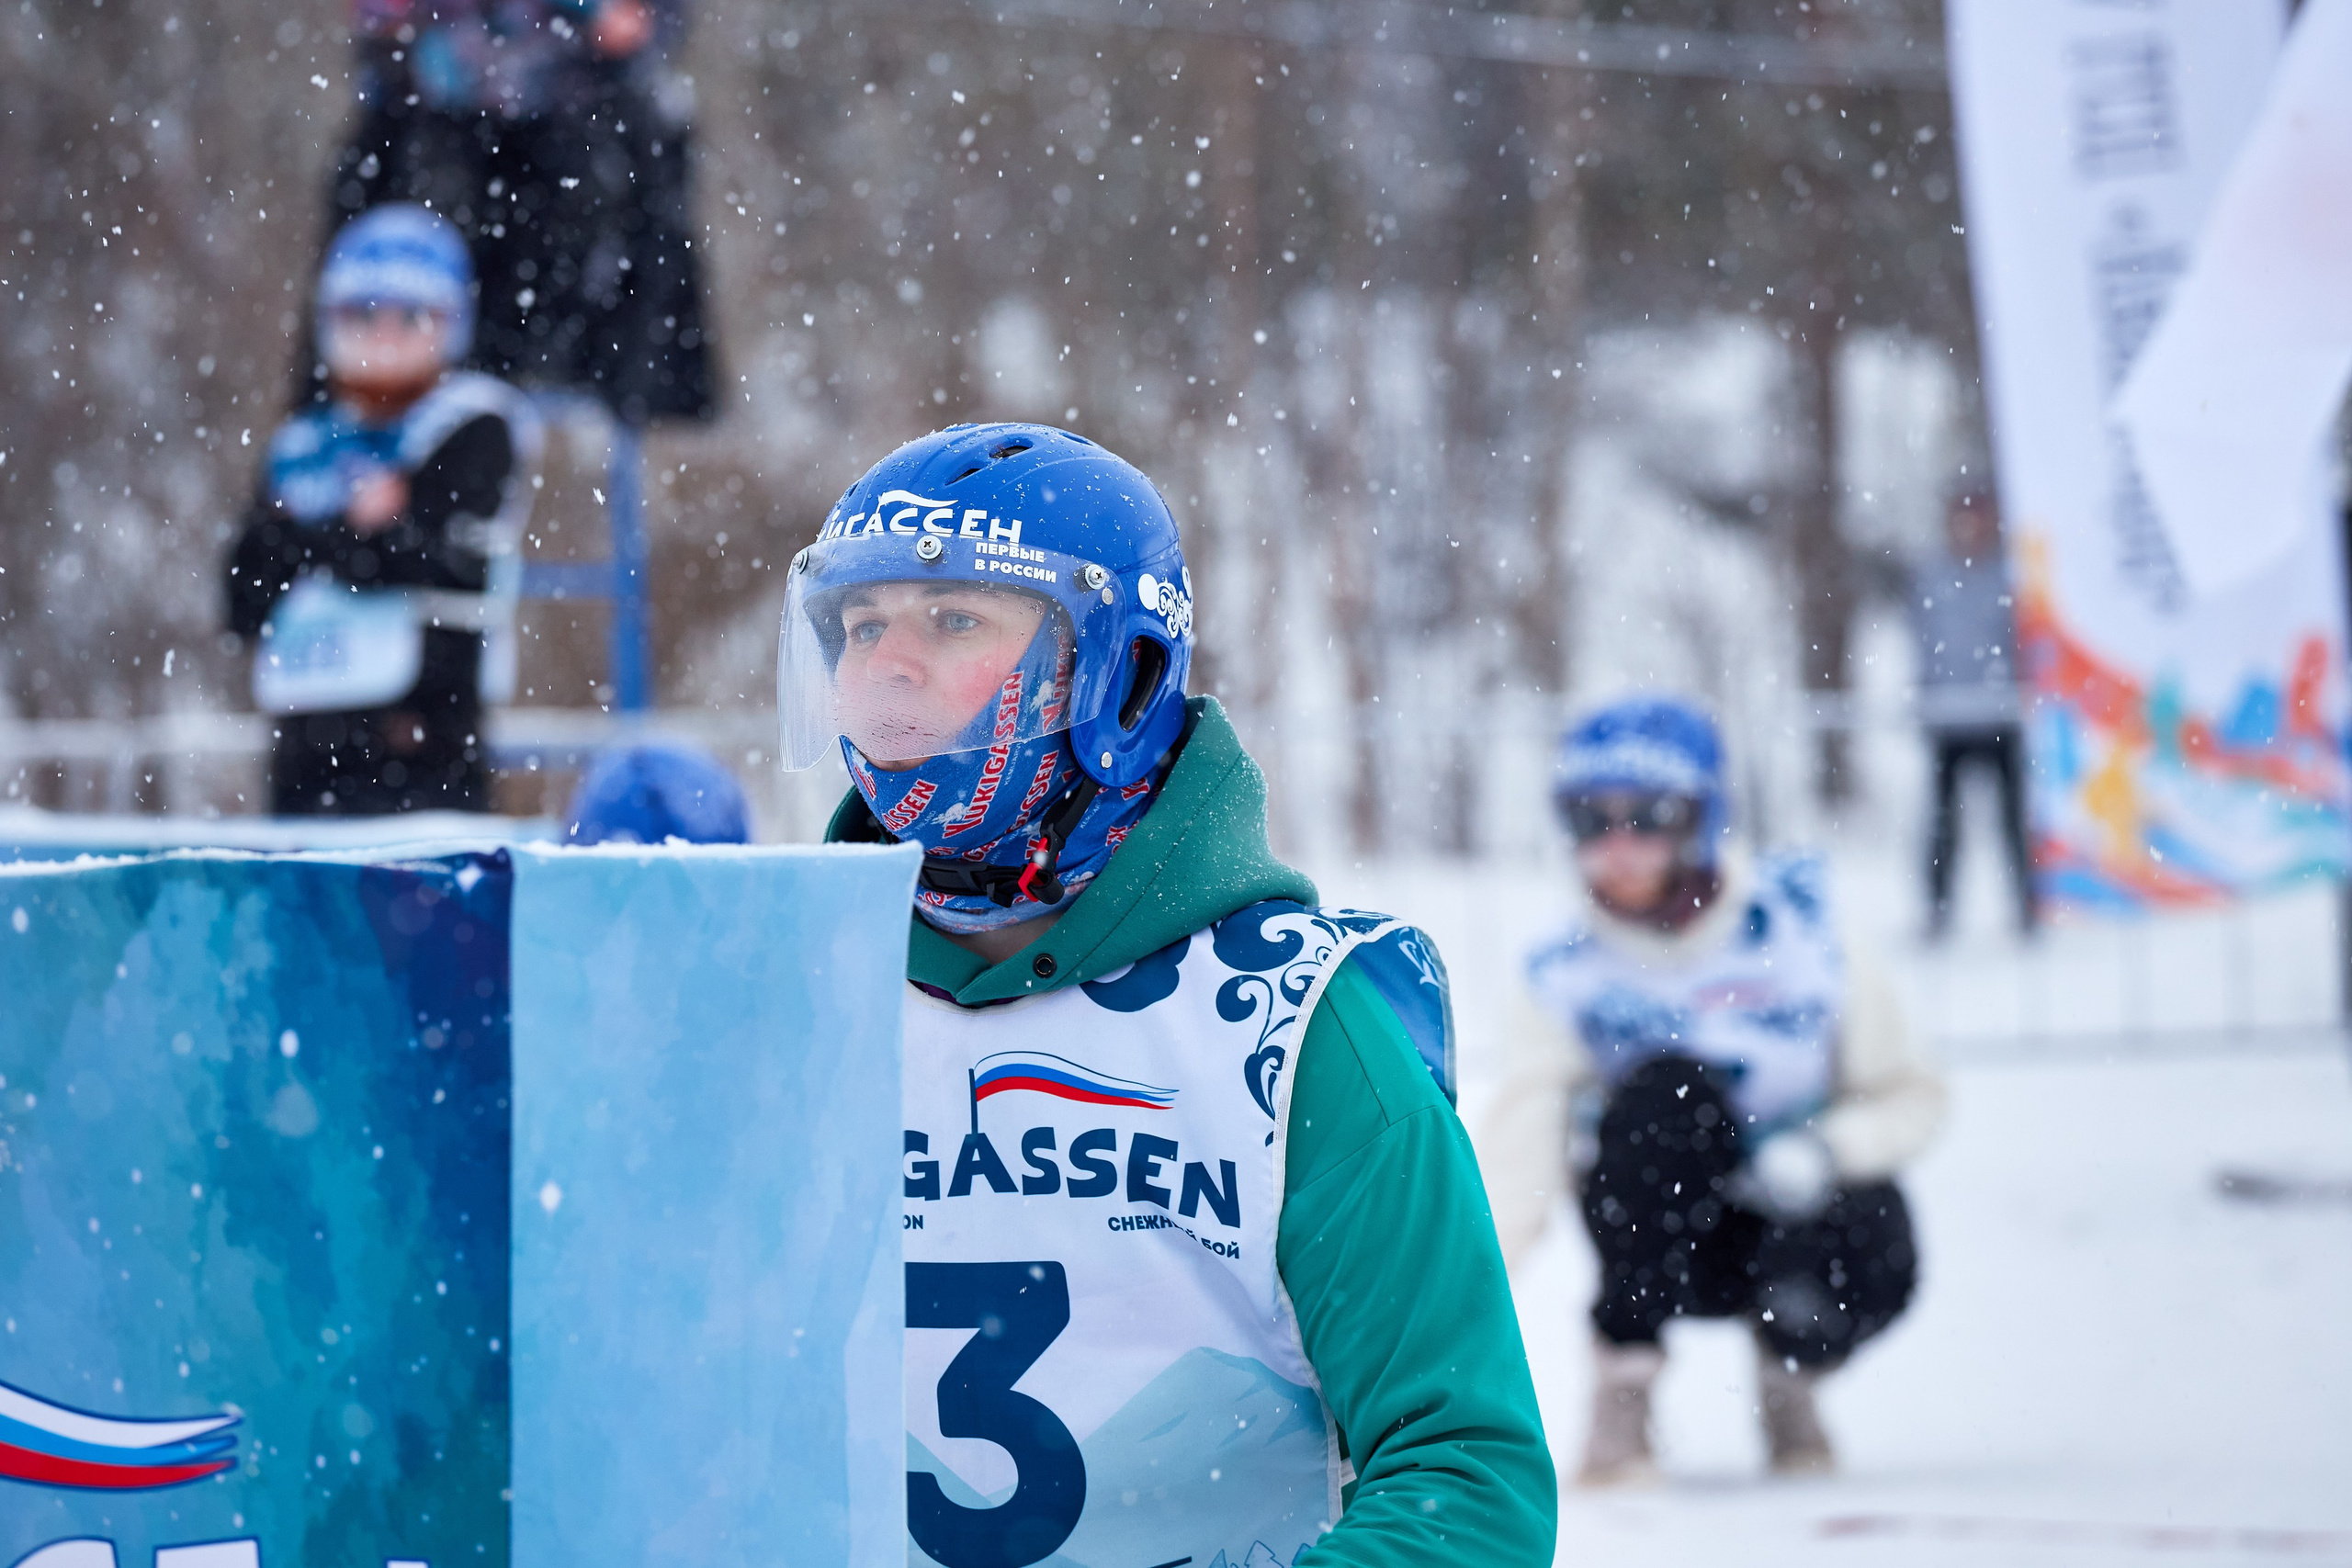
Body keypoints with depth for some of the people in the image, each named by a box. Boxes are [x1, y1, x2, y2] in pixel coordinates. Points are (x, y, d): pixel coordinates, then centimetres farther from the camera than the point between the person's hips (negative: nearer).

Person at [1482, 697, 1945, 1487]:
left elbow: (1910, 1097, -3)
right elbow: (1525, 1133, -20)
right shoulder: (1569, 975, -9)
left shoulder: (1797, 939, -9)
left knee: (1874, 1257, -34)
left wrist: (1825, 1150, -24)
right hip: (1660, 1235, 0)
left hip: (1797, 1206, 0)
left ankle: (1786, 1370, 4)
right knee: (1667, 1087, -30)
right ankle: (1623, 1385, -22)